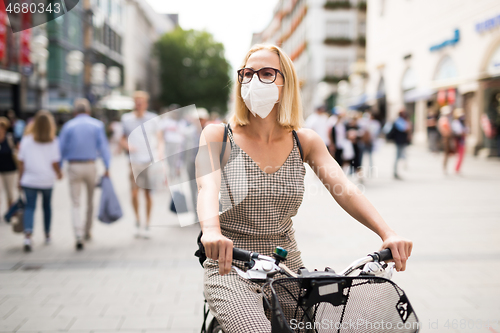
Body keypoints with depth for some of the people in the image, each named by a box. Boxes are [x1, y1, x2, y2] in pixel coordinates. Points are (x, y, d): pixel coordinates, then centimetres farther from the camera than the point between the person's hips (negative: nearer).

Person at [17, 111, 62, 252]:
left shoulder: (26, 140, -3)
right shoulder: (53, 142, -7)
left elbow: (21, 162, -1)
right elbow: (55, 163, -9)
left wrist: (20, 179, 8)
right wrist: (59, 174, 10)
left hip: (29, 180, 0)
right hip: (47, 181, 0)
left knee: (29, 207, 0)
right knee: (46, 205, 17)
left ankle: (27, 234, -21)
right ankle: (47, 235, 30)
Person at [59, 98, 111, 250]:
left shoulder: (68, 126, 1)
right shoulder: (97, 125, 1)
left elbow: (61, 148, 0)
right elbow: (103, 146, -5)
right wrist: (107, 167, -4)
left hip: (73, 166, -1)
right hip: (91, 165, 1)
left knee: (75, 203, 1)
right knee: (91, 200, 18)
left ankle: (79, 235, -14)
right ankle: (87, 232, 30)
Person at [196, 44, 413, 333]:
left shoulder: (305, 141, 3)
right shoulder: (218, 136, -5)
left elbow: (343, 188, -11)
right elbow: (207, 186, -22)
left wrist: (388, 234, -27)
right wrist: (212, 232, -44)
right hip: (231, 269, -4)